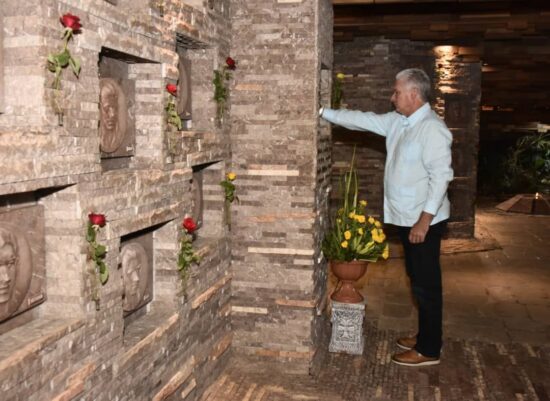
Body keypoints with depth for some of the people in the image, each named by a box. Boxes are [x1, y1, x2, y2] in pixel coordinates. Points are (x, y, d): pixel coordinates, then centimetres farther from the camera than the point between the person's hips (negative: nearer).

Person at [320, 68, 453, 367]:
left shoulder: (432, 128, -19)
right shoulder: (397, 122, 9)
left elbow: (441, 176, -23)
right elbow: (361, 120, 15)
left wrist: (424, 220, -23)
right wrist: (322, 112, 13)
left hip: (424, 221, -9)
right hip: (406, 218, 9)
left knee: (426, 285, 1)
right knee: (418, 281, 18)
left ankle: (429, 350, 12)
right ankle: (425, 336, 32)